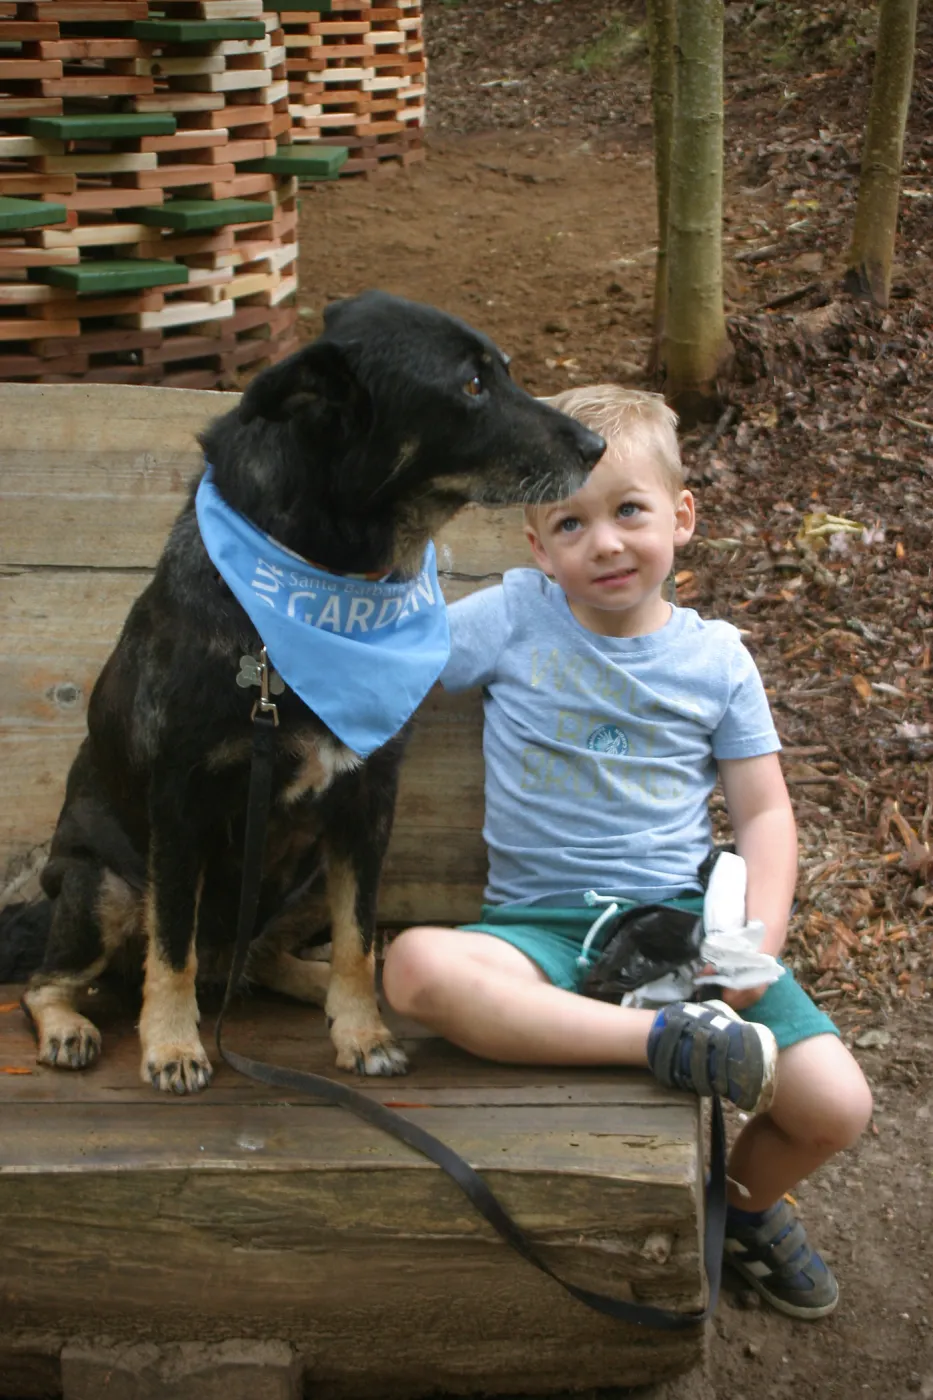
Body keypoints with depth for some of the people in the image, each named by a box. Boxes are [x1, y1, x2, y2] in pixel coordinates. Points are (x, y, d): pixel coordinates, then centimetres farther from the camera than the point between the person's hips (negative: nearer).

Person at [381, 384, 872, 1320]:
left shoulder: (716, 658, 7)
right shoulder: (512, 618, 3)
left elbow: (763, 811, 7)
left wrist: (759, 944, -7)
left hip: (687, 918, 1)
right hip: (542, 925, -1)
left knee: (835, 1108, -16)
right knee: (416, 968, -34)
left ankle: (747, 1200, 21)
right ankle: (667, 1038, -31)